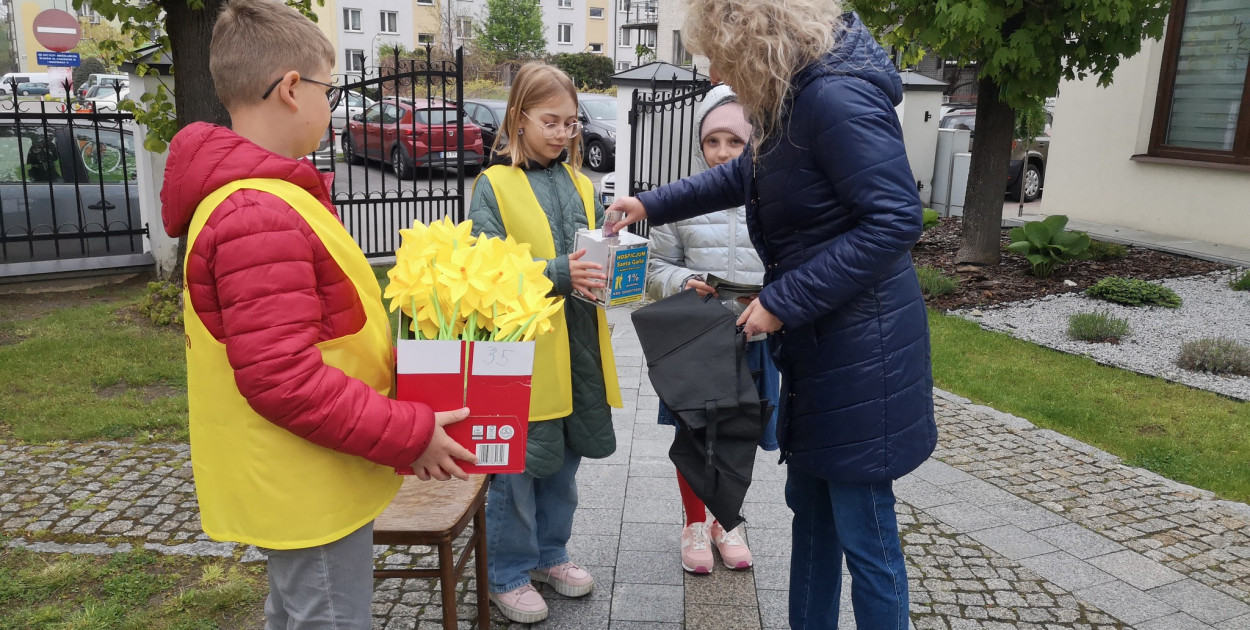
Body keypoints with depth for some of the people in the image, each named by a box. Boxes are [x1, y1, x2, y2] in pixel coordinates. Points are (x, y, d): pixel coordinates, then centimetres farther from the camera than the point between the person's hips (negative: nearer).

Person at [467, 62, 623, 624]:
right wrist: (559, 273, -24)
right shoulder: (494, 186, -6)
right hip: (522, 350, -6)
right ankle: (508, 574, 23)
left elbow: (599, 249, 16)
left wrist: (602, 271, -7)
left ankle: (549, 553, 38)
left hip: (579, 346, 6)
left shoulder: (579, 184, 11)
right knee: (518, 464, 4)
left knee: (564, 458, 18)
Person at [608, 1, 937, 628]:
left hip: (861, 346, -10)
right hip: (814, 341, 10)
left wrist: (783, 302, -21)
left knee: (864, 534, 3)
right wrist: (651, 204, 25)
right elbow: (745, 174, 26)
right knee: (810, 507, 21)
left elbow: (894, 220, -24)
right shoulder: (790, 97, 10)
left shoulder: (838, 98, -21)